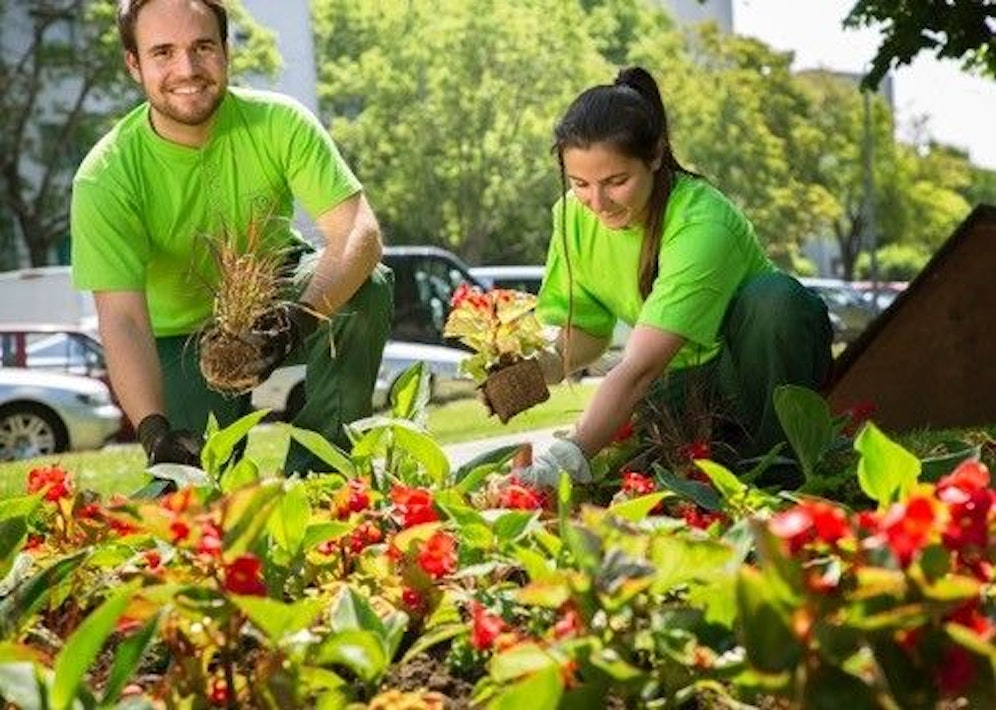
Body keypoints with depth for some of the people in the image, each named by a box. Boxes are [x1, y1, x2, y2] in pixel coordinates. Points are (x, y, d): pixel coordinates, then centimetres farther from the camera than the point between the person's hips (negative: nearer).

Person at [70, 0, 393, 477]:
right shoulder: (104, 178, -24)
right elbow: (122, 319, -30)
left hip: (279, 298, 2)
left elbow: (357, 231, -28)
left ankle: (315, 474, -18)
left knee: (368, 285, -29)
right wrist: (155, 433, -46)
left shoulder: (279, 123, -19)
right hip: (182, 334, -2)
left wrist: (302, 317, -47)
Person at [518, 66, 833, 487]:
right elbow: (587, 332, 0)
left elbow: (640, 368, -41)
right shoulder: (575, 215, -12)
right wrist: (539, 366, -23)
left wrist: (566, 458, -51)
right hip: (681, 378, 5)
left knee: (775, 296, -36)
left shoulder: (700, 224, -32)